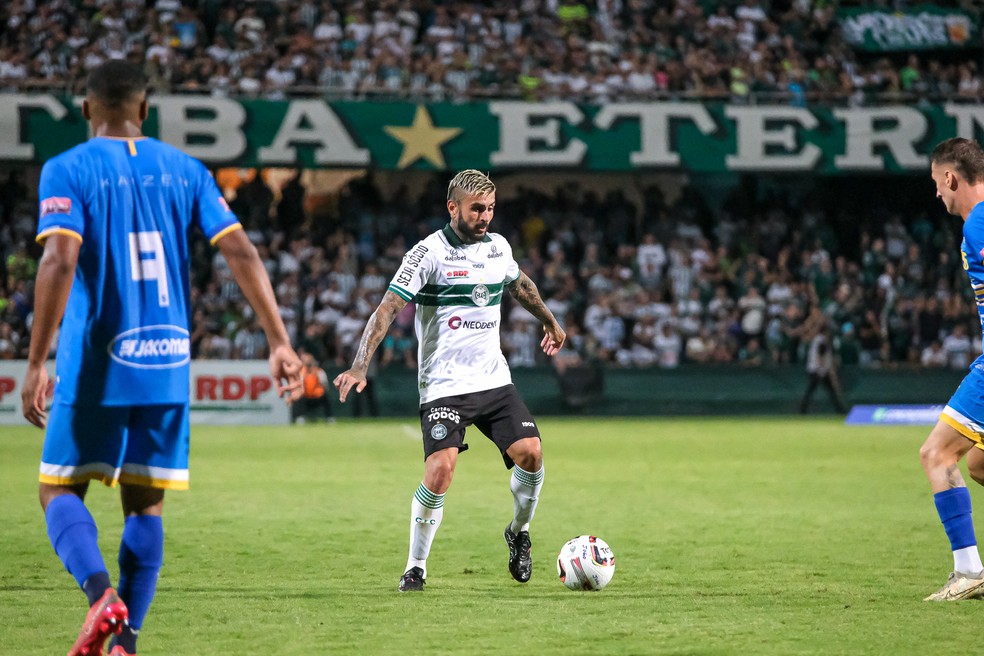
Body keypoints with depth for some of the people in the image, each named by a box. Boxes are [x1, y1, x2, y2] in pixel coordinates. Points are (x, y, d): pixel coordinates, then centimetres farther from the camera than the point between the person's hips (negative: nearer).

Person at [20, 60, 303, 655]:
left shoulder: (67, 170, -2)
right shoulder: (184, 170, 9)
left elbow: (59, 261, -16)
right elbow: (242, 253, 2)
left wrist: (36, 363, -16)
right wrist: (280, 343, 3)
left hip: (95, 365, -3)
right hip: (168, 362, 3)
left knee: (60, 491, 7)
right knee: (146, 504, 11)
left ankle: (102, 593, -20)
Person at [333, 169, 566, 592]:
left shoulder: (498, 247, 8)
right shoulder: (429, 252, -11)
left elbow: (520, 285, 31)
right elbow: (388, 308, -16)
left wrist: (549, 322, 45)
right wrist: (360, 366, -27)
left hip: (494, 379, 5)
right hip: (444, 386, -5)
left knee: (530, 452, -12)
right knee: (440, 471, -19)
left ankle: (518, 533, 17)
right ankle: (415, 567, -1)